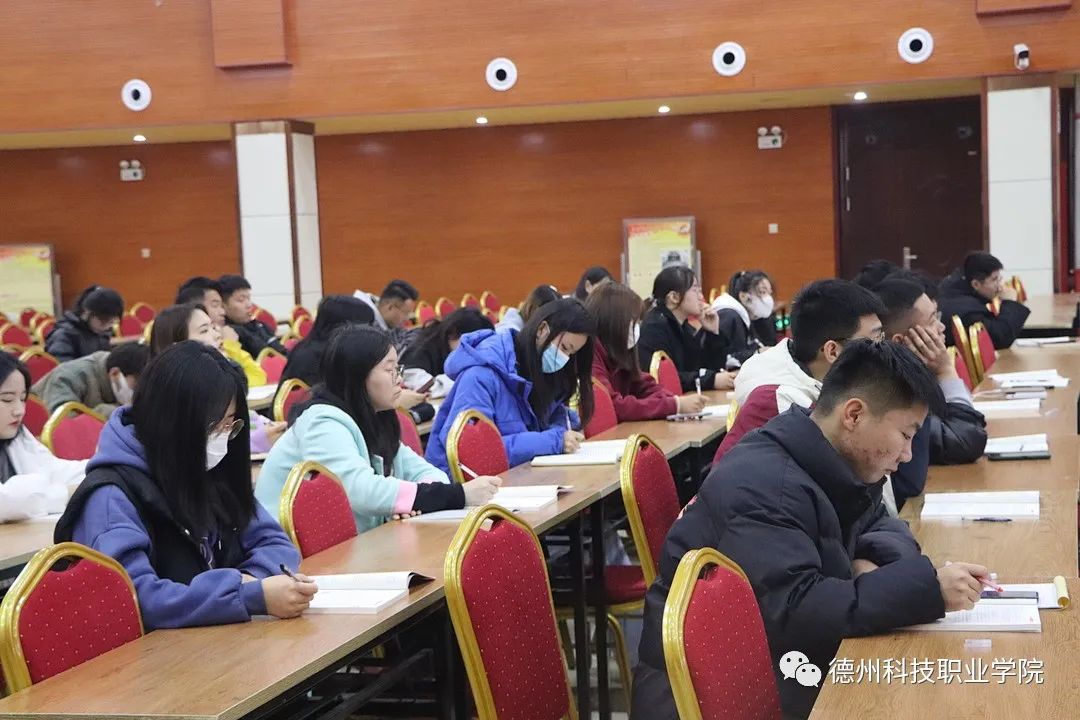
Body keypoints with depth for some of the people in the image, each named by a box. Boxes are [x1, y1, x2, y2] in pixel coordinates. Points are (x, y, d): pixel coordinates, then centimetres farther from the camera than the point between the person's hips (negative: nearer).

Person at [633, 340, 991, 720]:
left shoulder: (821, 464, 3)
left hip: (775, 670, 9)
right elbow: (792, 612, -32)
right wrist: (927, 587, -29)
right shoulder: (764, 489, -24)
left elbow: (878, 523, 16)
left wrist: (874, 562, -9)